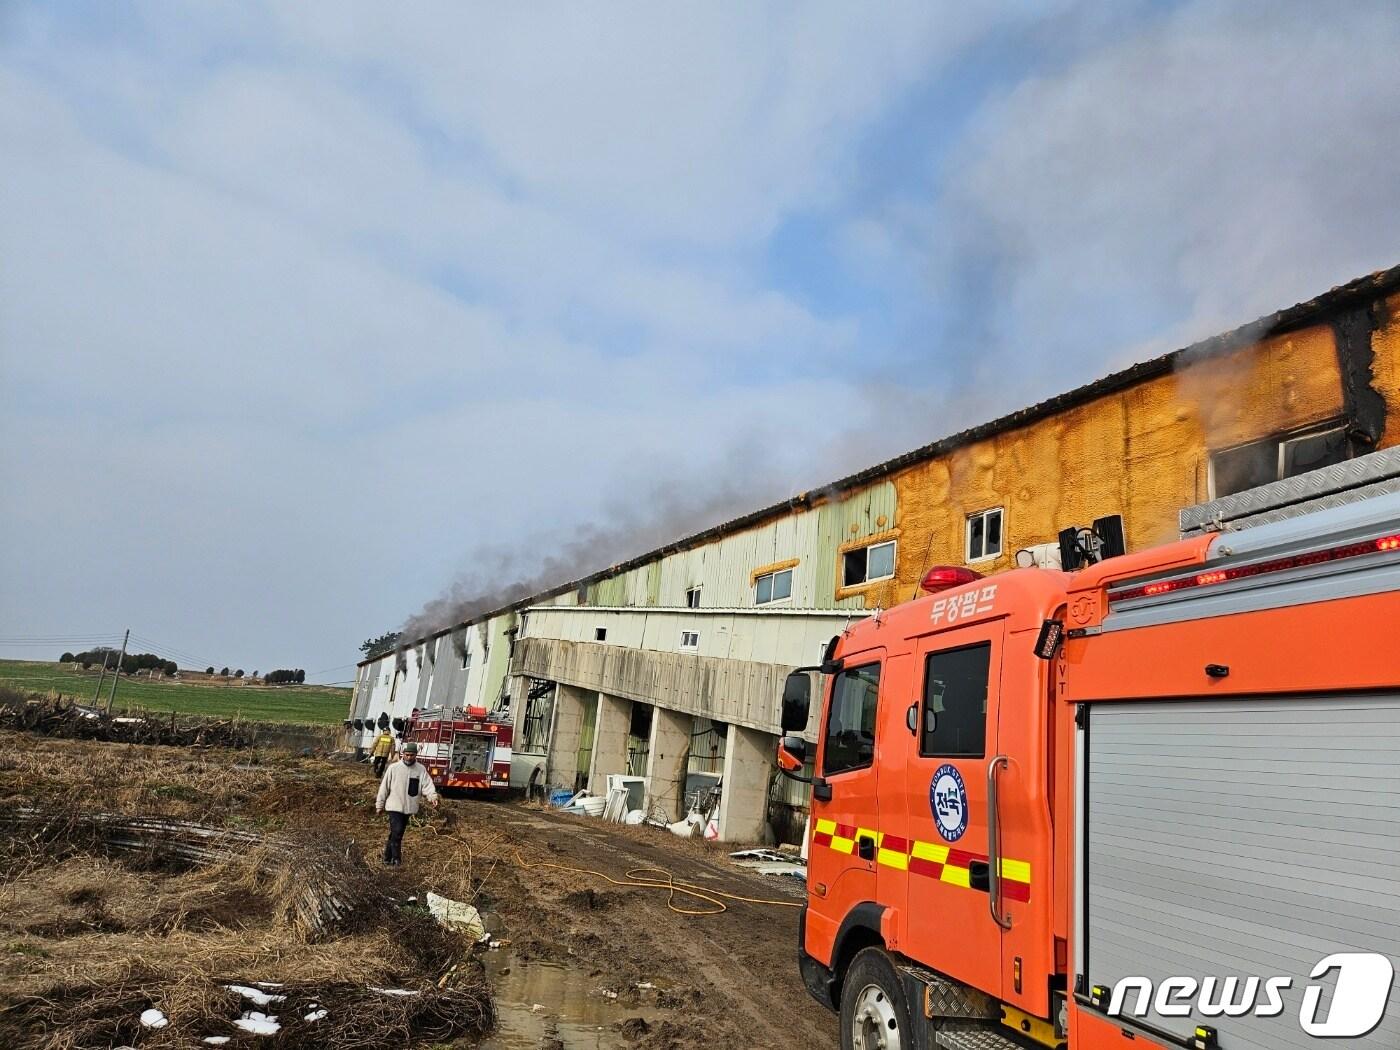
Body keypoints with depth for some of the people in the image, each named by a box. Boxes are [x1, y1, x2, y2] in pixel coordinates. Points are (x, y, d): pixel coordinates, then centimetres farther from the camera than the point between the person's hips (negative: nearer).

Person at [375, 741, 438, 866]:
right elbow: (384, 787, 0)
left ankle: (388, 857, 24)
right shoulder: (394, 768, -5)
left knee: (398, 834, 12)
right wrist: (379, 805, 3)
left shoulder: (421, 769, 0)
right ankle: (396, 859, -10)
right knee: (397, 832, -16)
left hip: (409, 808, 3)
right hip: (394, 807, -3)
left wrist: (433, 796, -30)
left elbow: (427, 784, -11)